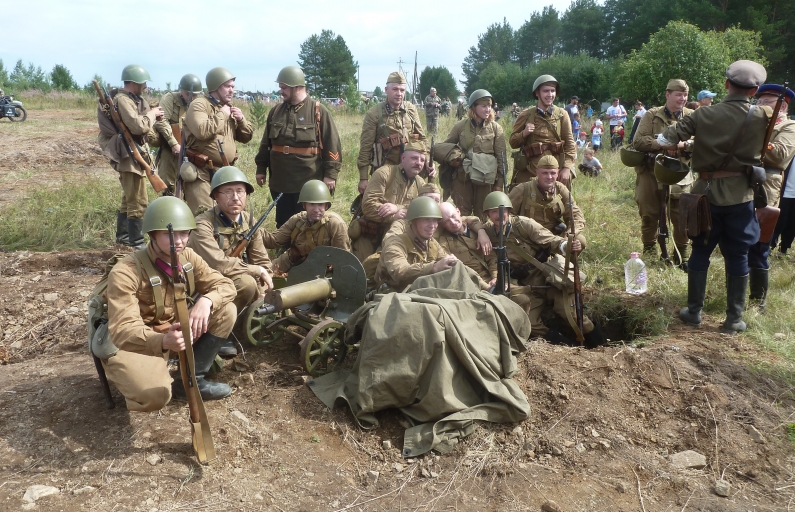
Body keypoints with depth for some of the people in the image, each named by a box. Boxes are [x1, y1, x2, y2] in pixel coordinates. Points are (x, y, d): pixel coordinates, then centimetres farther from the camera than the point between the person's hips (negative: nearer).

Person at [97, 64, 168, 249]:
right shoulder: (122, 100, -15)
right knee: (139, 202, -8)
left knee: (129, 198, 19)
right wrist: (151, 114, -10)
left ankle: (123, 236, 31)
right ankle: (137, 243, -3)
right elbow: (138, 126, -27)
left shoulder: (138, 100, 15)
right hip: (129, 156, -10)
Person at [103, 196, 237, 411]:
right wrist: (165, 341, -53)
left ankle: (192, 380, -4)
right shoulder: (125, 272, -25)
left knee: (226, 310, -12)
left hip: (174, 330, 7)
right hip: (134, 344, -6)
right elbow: (123, 331, -32)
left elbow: (224, 285, -3)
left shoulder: (187, 257, -6)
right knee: (154, 395, -36)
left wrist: (206, 301, -28)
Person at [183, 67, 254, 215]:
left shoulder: (230, 108, 17)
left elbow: (246, 137, 17)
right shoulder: (199, 105, -8)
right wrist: (222, 114, -16)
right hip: (202, 174, -8)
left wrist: (241, 119, -1)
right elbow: (202, 131, -26)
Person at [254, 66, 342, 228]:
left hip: (309, 182, -5)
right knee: (283, 224, 14)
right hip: (280, 181, 5)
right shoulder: (276, 111, 9)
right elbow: (266, 143, 17)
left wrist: (330, 174, -13)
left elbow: (332, 145, -8)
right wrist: (261, 169, 15)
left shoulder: (319, 111, -6)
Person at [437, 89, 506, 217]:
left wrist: (499, 183, -3)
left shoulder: (495, 128, -1)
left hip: (486, 178, 0)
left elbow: (501, 157, 0)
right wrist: (450, 160, -8)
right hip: (462, 177, 0)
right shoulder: (461, 126, 0)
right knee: (462, 214, 6)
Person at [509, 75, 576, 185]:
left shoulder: (562, 115, 4)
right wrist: (523, 134, -13)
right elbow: (513, 143, 7)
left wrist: (567, 168, -9)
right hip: (528, 172, -1)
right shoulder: (526, 115, 3)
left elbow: (570, 143, 1)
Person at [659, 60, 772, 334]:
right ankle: (734, 319, 14)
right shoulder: (762, 117, -6)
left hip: (706, 191, 0)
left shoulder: (703, 114, -7)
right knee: (737, 256, 7)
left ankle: (694, 311, 18)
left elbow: (664, 141, -8)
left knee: (700, 251, 12)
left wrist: (684, 149, 11)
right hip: (740, 195, 0)